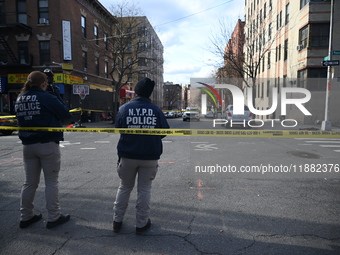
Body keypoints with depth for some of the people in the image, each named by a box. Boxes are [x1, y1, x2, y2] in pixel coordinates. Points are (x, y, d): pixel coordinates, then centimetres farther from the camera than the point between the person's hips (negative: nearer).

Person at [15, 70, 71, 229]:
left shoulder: (20, 99, 7)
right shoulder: (47, 97, -12)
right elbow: (65, 114, -6)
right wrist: (56, 95, 3)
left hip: (28, 145, 6)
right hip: (48, 145, -6)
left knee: (30, 182, 15)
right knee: (51, 182, 4)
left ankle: (26, 217, 25)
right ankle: (54, 217, 11)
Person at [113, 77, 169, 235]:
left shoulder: (124, 108, -6)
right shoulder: (156, 110, -6)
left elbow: (117, 129, 2)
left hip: (127, 156, 1)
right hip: (150, 157, -1)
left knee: (125, 187, 17)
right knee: (144, 189, 12)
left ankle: (117, 221, 26)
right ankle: (141, 224, 21)